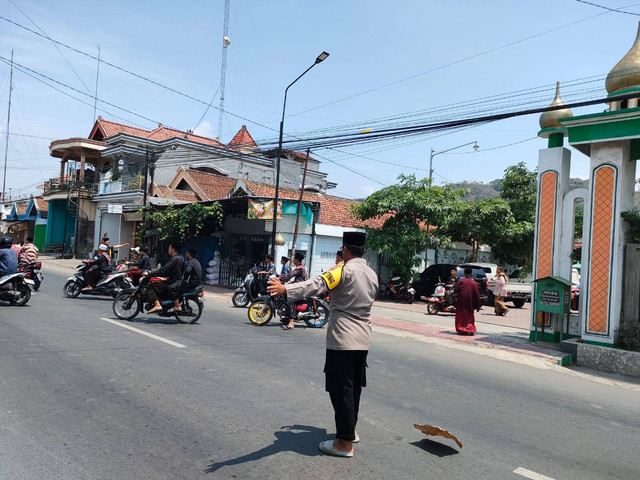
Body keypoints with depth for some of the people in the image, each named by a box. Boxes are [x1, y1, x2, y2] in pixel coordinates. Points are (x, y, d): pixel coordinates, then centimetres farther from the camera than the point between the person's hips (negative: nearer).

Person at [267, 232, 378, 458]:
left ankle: (345, 443, 5)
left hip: (342, 339, -7)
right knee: (354, 386, 19)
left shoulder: (344, 270, -12)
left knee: (341, 389, 0)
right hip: (362, 339, 8)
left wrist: (285, 289, -41)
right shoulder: (372, 274, 9)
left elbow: (317, 285, -29)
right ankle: (350, 429, 32)